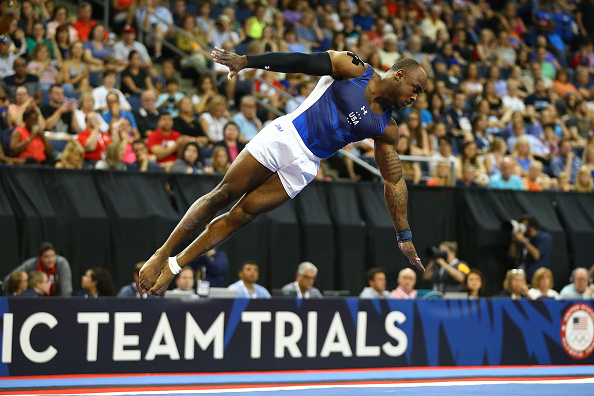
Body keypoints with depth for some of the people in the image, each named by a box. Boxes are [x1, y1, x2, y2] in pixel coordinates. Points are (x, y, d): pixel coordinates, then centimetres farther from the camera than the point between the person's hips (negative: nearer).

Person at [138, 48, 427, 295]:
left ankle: (173, 267, 1)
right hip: (283, 137, -3)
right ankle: (161, 255, 8)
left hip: (304, 167, 3)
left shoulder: (386, 131, 4)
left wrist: (404, 236, 6)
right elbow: (303, 63, -13)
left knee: (243, 215, -3)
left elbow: (394, 181, 8)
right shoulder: (353, 69, -7)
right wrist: (244, 61, -22)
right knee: (223, 195, -4)